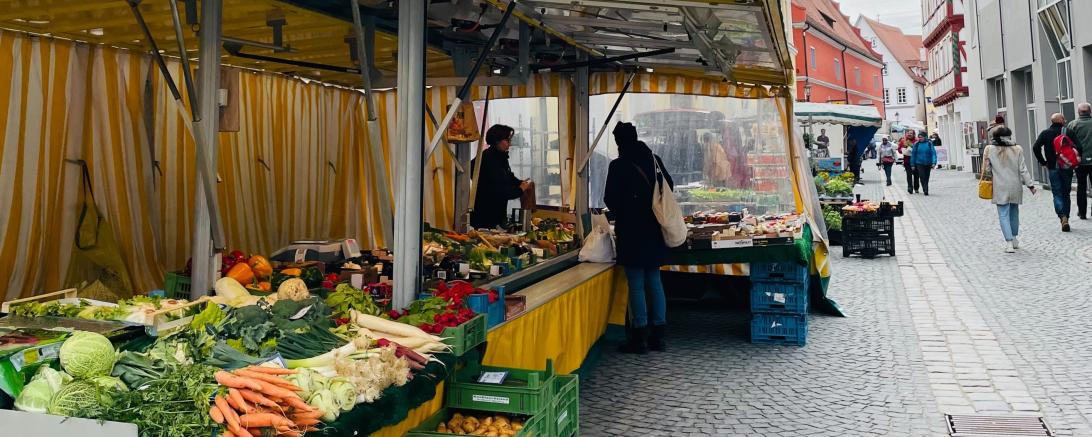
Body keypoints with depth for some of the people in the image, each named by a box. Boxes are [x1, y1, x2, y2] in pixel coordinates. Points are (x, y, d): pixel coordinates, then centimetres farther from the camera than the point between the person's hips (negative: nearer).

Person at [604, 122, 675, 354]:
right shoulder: (654, 160, 5)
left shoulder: (619, 165, -12)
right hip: (654, 230, 5)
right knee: (654, 280, 12)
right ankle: (659, 334, 15)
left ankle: (640, 337, 3)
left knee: (636, 284, -1)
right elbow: (669, 185, 15)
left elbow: (610, 199, -10)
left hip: (630, 231, -5)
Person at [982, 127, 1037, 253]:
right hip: (1015, 186, 2)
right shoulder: (1017, 149, -2)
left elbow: (987, 169, -2)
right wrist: (1030, 184, 3)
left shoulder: (989, 150, -6)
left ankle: (1009, 242, -10)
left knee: (1003, 215, 0)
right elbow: (1023, 169, -2)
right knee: (1014, 213, 17)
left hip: (1000, 187, -2)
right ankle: (1015, 240, 28)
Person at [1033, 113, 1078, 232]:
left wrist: (1043, 162, 0)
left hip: (1053, 168, 0)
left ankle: (1062, 217, -18)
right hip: (1067, 168, 0)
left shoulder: (1045, 133, 0)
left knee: (1057, 194, 1)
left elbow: (1036, 147, -9)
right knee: (1066, 193, 12)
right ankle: (1066, 218, 14)